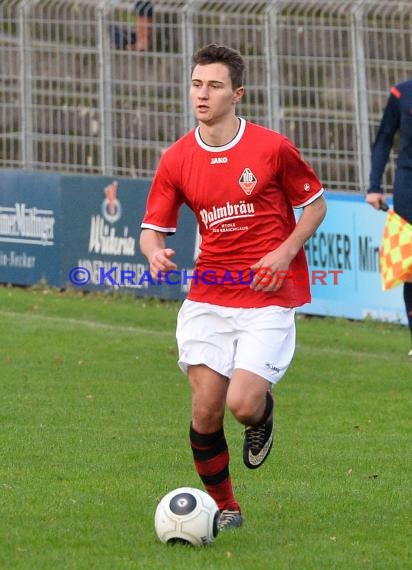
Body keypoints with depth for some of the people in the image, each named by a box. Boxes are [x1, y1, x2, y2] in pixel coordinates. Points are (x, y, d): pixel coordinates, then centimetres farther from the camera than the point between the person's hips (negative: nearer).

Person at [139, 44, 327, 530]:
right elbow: (153, 229, 5)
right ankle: (223, 508, 15)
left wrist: (286, 250, -10)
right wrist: (155, 252, -19)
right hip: (208, 298, 3)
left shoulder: (272, 148, -6)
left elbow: (315, 204, 6)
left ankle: (263, 412, 22)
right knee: (205, 409, -5)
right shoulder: (176, 160, 2)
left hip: (268, 298, -3)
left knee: (242, 403, -17)